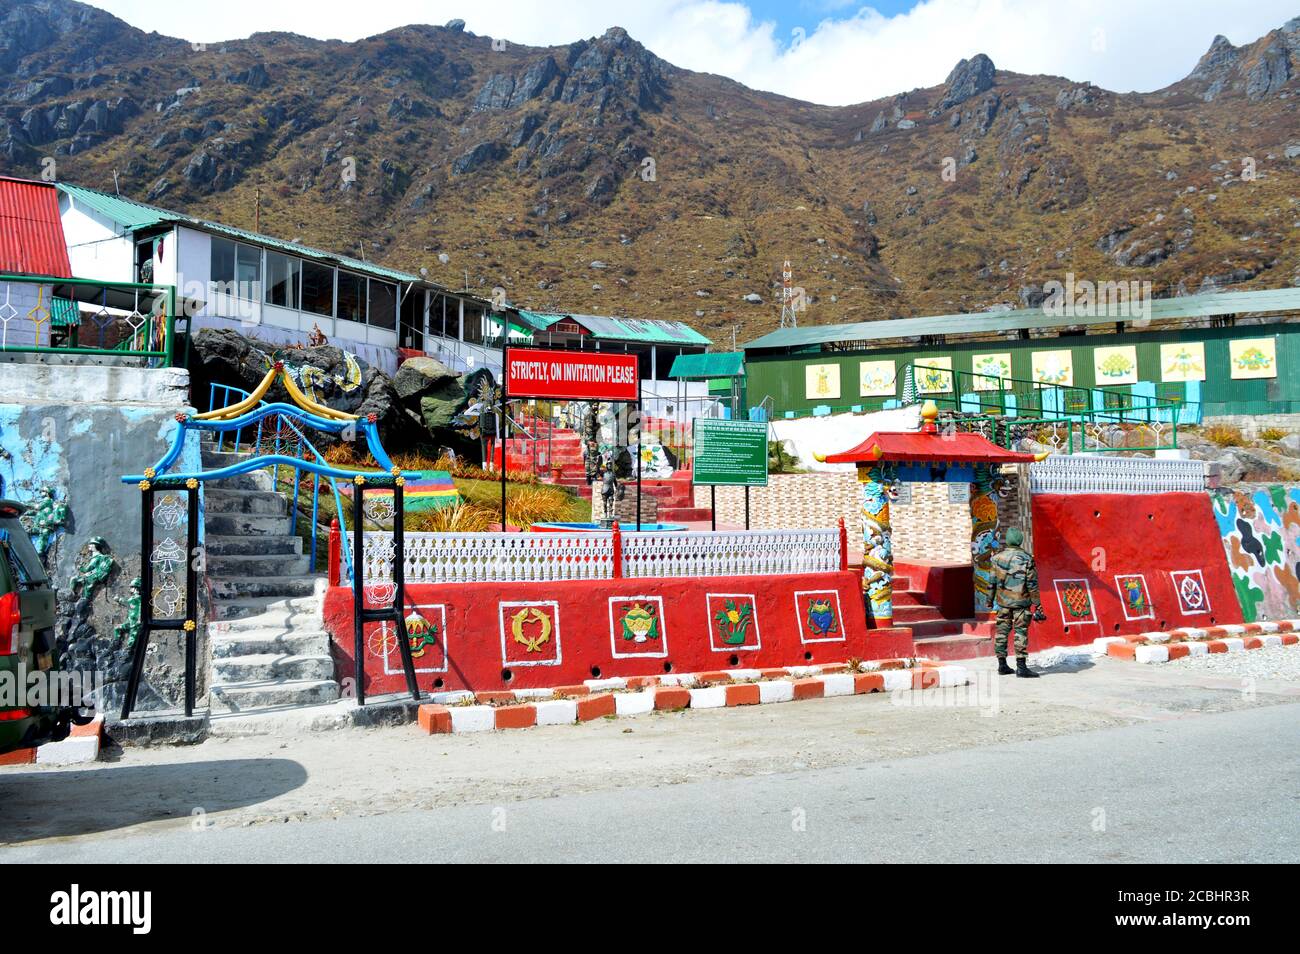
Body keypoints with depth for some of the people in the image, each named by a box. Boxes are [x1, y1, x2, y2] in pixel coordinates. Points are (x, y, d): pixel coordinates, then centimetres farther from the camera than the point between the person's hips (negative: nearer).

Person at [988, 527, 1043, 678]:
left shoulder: (998, 556, 1)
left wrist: (990, 598, 20)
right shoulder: (1026, 558, -9)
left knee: (1002, 631, 10)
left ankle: (1002, 665, 14)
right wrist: (1037, 604, -5)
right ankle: (1021, 667, -1)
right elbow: (1032, 584, -9)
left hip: (1002, 600, 4)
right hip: (1021, 601, -4)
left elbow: (993, 580, 8)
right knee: (1021, 633, -1)